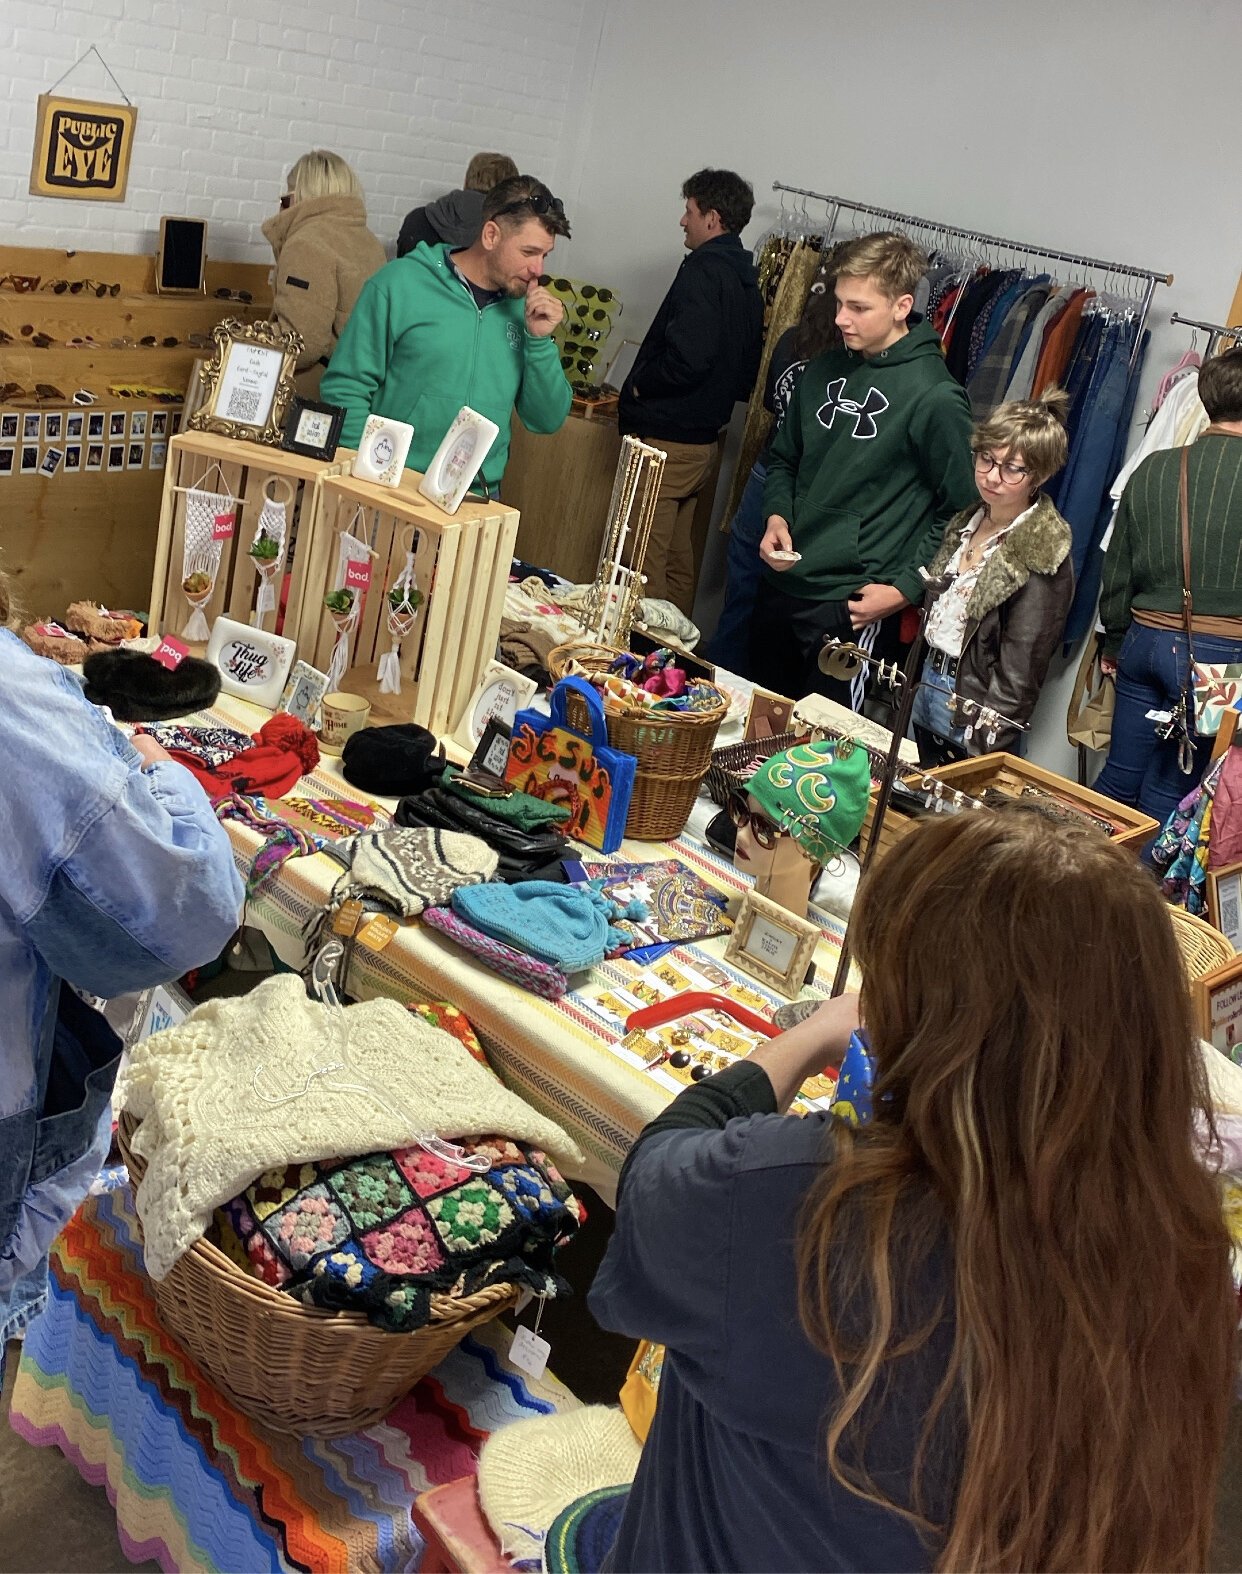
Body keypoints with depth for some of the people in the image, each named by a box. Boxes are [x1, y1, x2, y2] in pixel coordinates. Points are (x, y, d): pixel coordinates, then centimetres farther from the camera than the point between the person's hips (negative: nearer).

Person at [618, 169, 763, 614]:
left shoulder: (703, 270, -13)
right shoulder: (747, 282, 14)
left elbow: (688, 357, -24)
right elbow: (747, 375, 18)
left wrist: (637, 385, -10)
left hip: (664, 441, -10)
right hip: (704, 440, 10)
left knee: (644, 565, -5)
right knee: (678, 557, 17)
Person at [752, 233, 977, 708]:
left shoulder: (936, 397, -13)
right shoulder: (826, 370, 6)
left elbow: (960, 511, -9)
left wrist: (905, 588, -13)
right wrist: (777, 515, 0)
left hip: (853, 604, -6)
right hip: (779, 584, 6)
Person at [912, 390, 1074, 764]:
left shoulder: (1041, 558, -18)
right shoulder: (966, 523, 5)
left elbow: (1019, 676, -19)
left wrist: (980, 747, -20)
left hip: (972, 712, -7)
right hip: (926, 688, 7)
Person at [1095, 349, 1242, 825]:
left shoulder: (1155, 468, 2)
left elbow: (1117, 568, 9)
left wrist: (1116, 642, 21)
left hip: (1145, 639, 4)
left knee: (1119, 778, 14)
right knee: (1166, 795, 4)